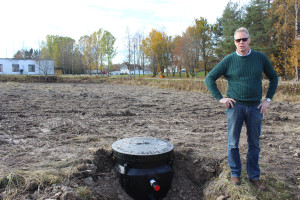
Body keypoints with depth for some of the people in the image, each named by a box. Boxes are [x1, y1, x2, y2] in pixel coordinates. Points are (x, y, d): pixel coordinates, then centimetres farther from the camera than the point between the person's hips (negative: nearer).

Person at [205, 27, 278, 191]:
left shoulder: (260, 58, 4)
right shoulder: (228, 60, -2)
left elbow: (273, 78, 15)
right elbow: (209, 78, 0)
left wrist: (268, 99, 5)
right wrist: (220, 98, -7)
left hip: (255, 107, 2)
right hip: (235, 106, -2)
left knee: (254, 144, 10)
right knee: (233, 143, 4)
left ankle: (254, 176, 25)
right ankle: (235, 174, 20)